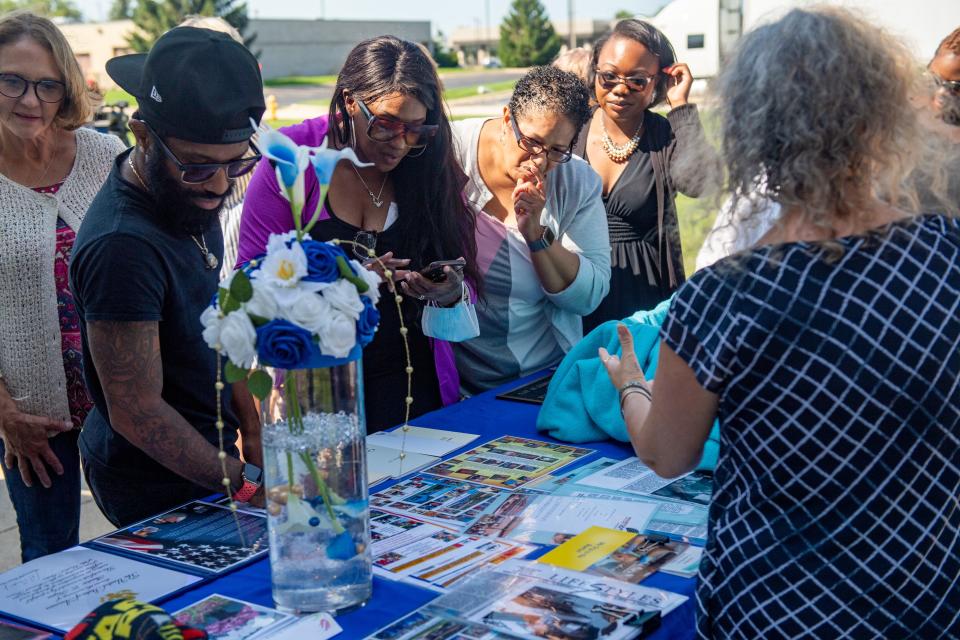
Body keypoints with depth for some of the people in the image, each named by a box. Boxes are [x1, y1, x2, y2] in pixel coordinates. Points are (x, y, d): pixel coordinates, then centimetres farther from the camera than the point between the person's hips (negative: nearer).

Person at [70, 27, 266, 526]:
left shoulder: (192, 196, -1)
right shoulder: (123, 247, -29)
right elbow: (137, 413, -26)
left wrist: (253, 434, 11)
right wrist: (250, 483, -25)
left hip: (209, 447, 8)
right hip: (156, 487, -8)